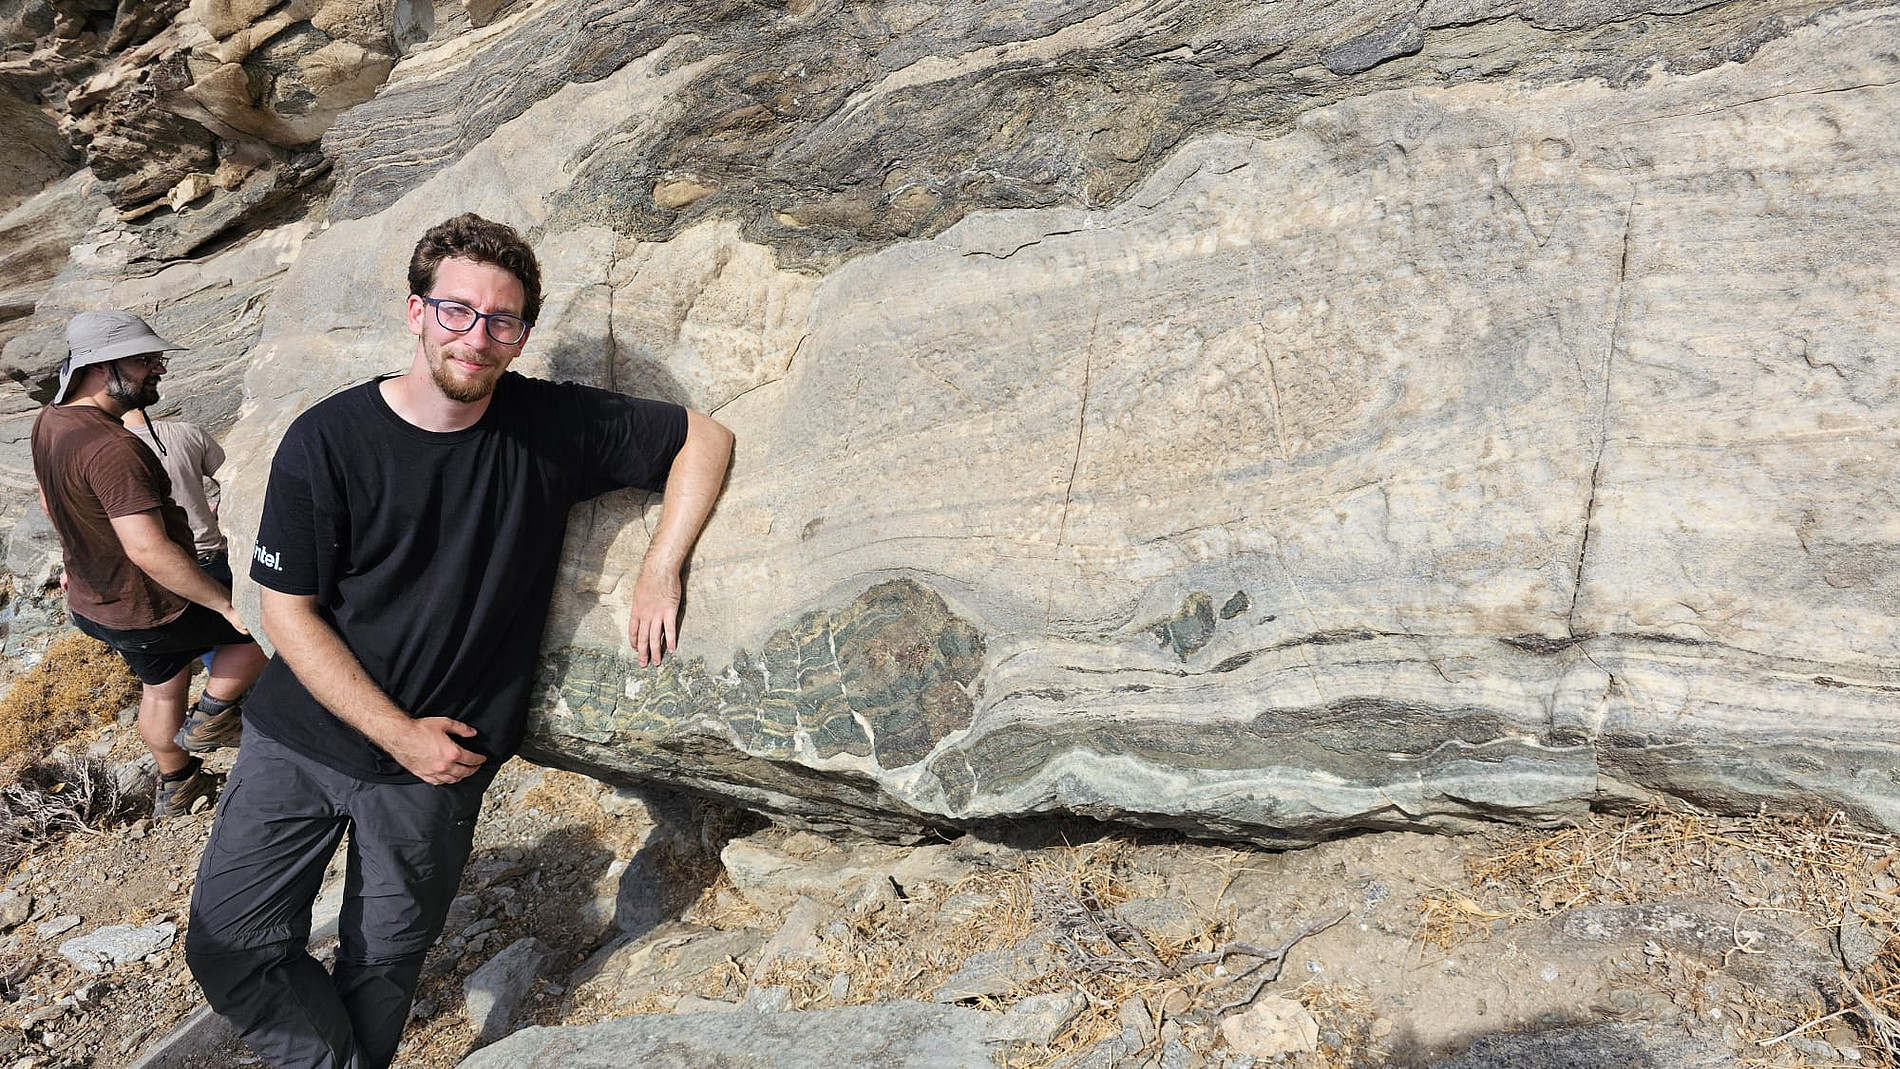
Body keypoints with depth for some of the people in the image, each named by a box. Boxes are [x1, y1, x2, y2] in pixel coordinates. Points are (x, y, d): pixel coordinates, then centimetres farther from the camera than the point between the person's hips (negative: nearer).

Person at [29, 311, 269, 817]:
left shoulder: (49, 420, -1)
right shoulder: (111, 448, -33)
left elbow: (50, 501, 16)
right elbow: (150, 550, -36)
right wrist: (229, 605, -29)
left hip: (92, 601, 9)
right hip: (147, 613, -9)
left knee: (162, 686, 29)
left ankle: (176, 784, 46)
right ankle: (211, 718, 17)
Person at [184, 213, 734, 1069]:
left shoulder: (553, 427, -11)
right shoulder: (327, 441, -13)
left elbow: (705, 438, -4)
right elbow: (288, 608, -9)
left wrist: (660, 570, -16)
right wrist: (396, 732, -13)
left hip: (438, 765, 0)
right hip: (300, 738, 0)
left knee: (383, 964, 13)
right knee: (229, 948, 3)